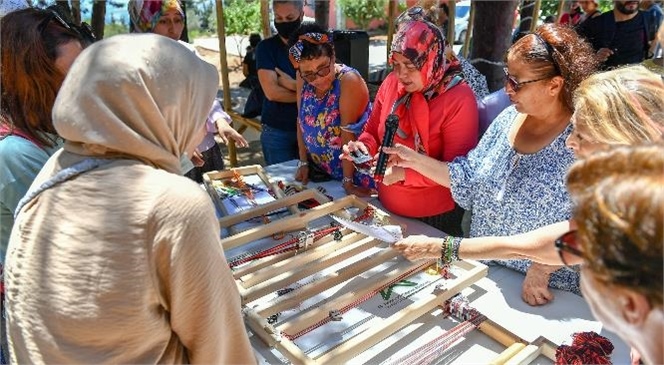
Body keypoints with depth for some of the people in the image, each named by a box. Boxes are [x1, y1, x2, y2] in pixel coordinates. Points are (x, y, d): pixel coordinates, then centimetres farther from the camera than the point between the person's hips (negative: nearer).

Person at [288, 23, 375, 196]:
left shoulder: (349, 80, -25)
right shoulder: (303, 78, -8)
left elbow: (348, 135, -24)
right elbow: (301, 120, 1)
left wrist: (347, 181, -21)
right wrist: (303, 163, 2)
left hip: (355, 172, -5)